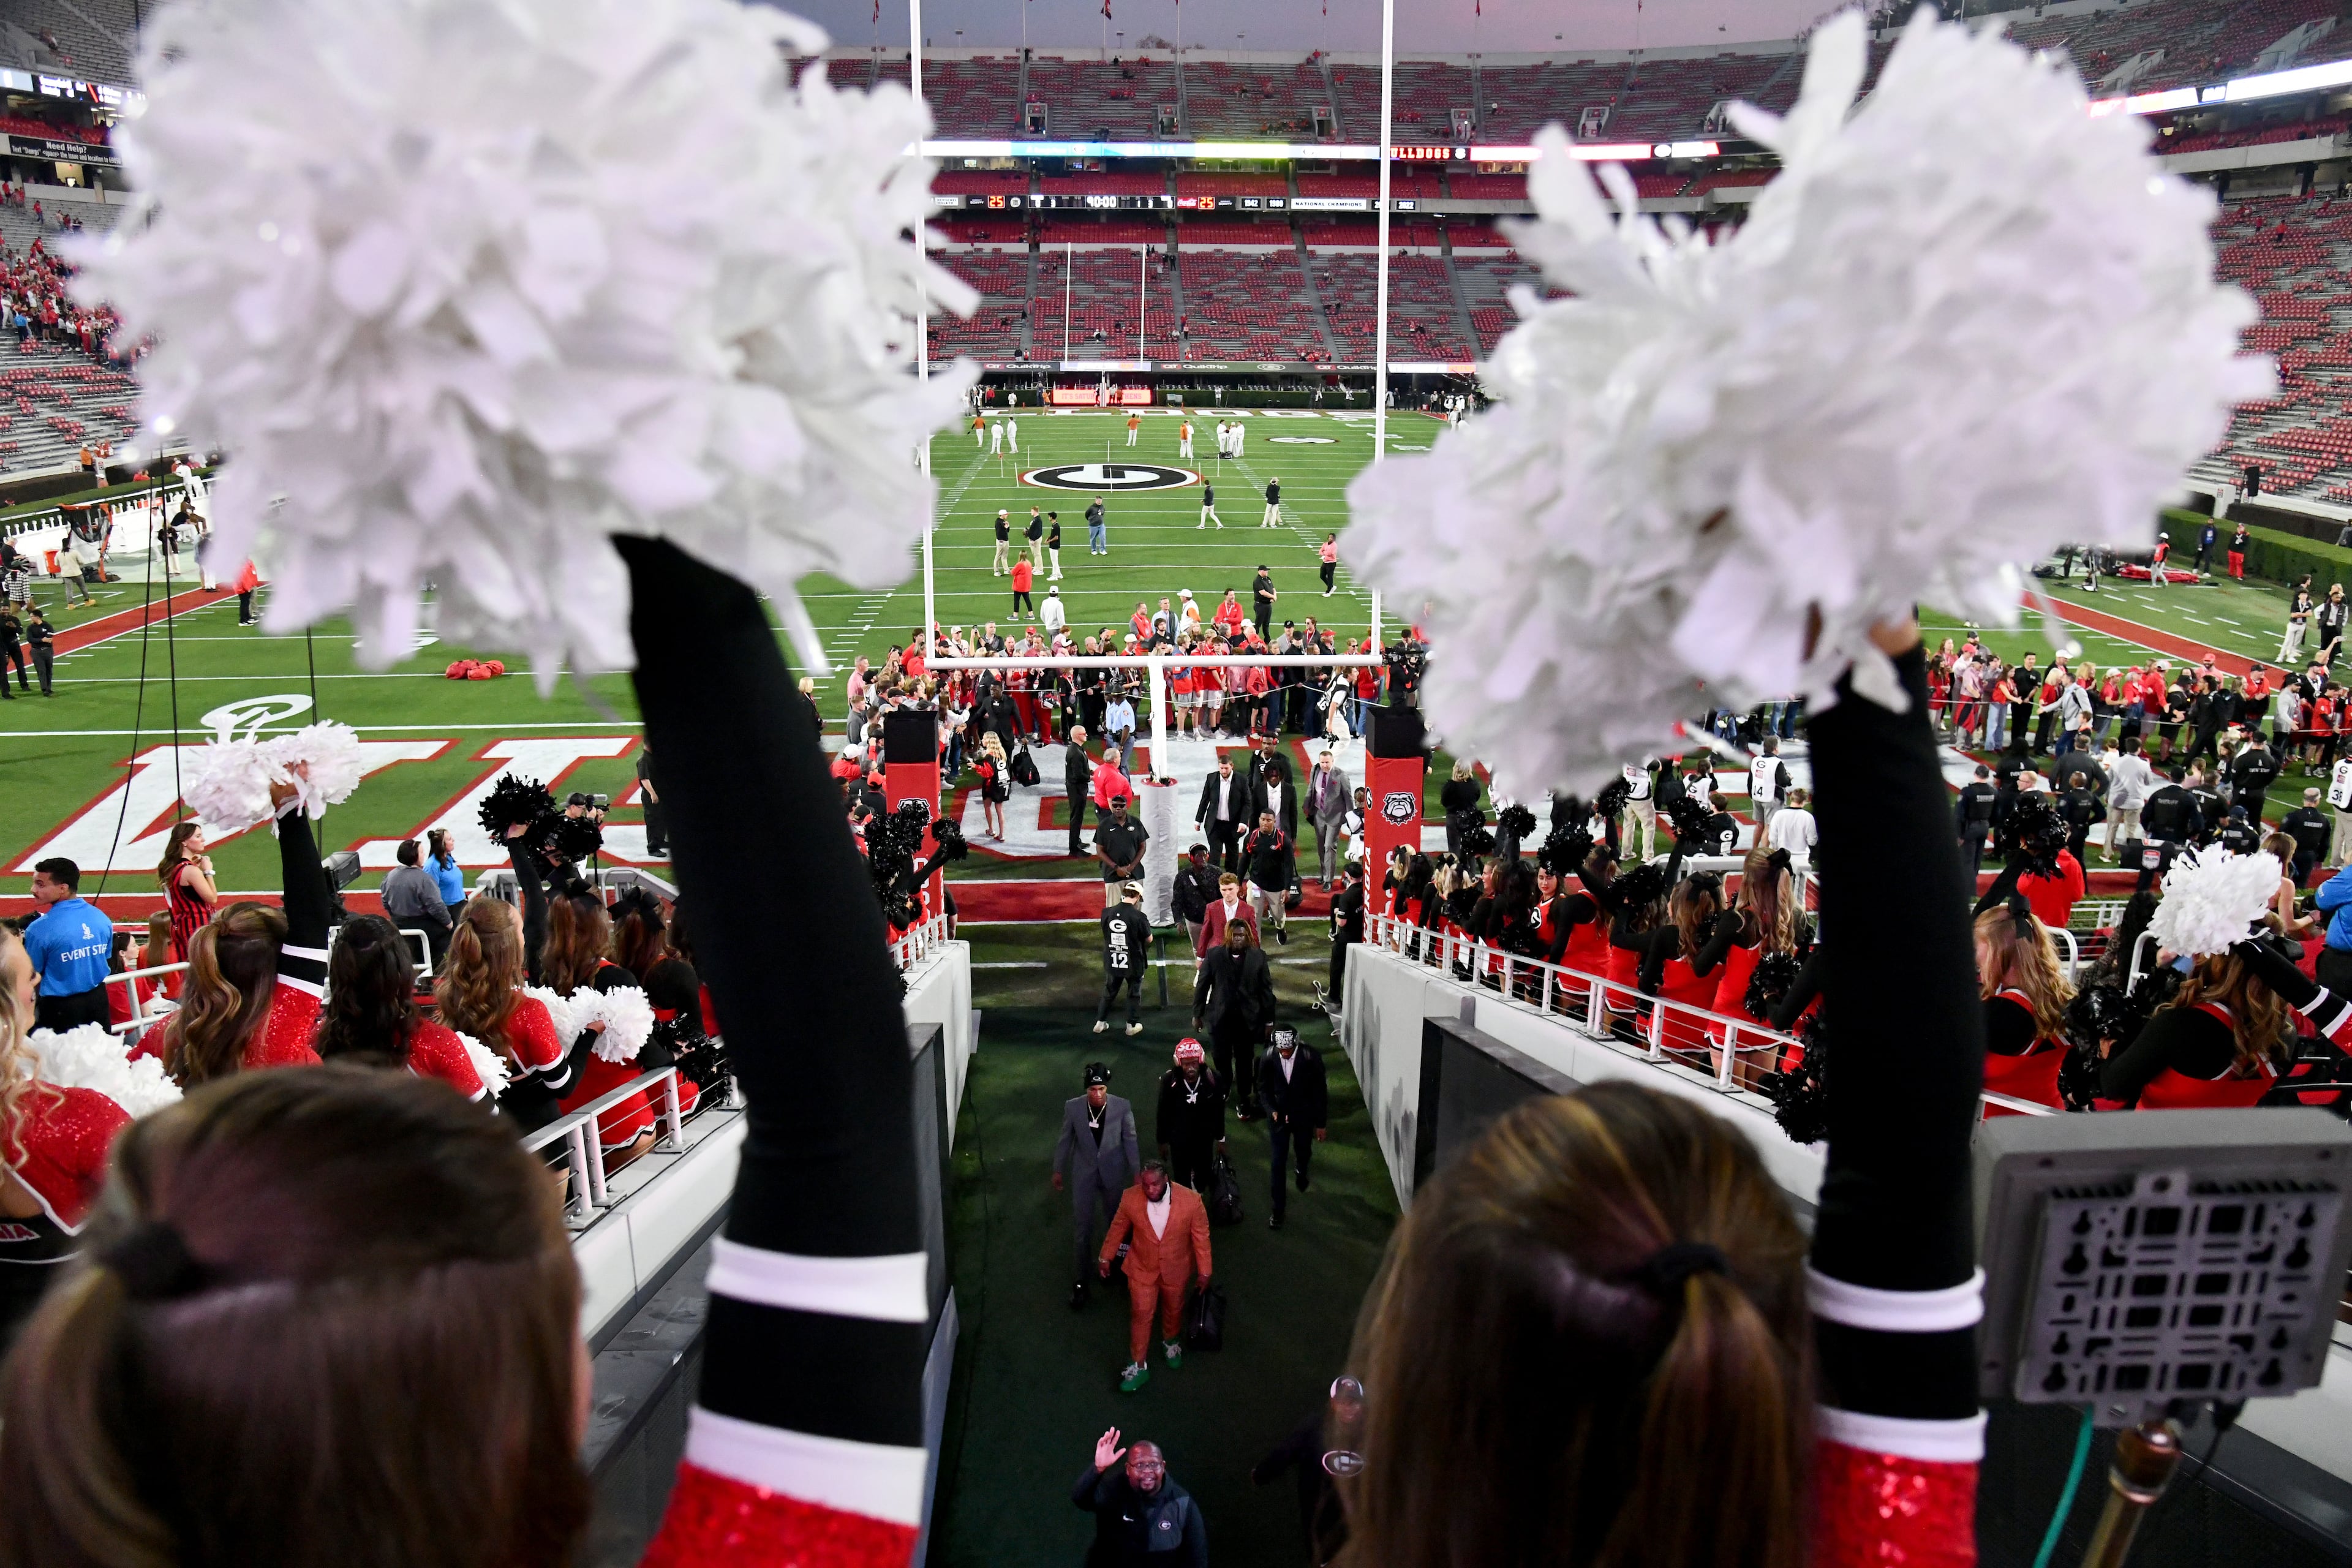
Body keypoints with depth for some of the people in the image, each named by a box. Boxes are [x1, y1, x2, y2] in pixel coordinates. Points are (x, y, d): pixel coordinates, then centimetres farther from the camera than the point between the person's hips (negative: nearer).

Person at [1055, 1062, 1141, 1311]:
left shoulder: (1122, 1107, -18)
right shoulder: (1073, 1107, -16)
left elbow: (1130, 1139, -6)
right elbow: (1065, 1140, -3)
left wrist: (1136, 1172, -1)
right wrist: (1058, 1171, 5)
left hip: (1113, 1173, 0)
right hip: (1084, 1174, 0)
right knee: (1083, 1228, 4)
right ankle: (1083, 1280, 19)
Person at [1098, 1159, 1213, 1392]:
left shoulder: (1191, 1201, -29)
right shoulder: (1130, 1198, -25)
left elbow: (1201, 1236, -13)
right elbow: (1117, 1228, -5)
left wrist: (1205, 1271, -4)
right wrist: (1106, 1257, 6)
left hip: (1176, 1269, 1)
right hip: (1142, 1268, 0)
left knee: (1173, 1310, 24)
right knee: (1140, 1315, 8)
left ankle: (1170, 1343, 54)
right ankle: (1138, 1366, 27)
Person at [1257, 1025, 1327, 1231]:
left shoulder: (1311, 1057, -24)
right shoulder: (1268, 1057, -19)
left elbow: (1320, 1091, -12)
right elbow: (1264, 1088, -3)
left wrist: (1321, 1124, -6)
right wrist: (1272, 1110, -20)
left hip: (1304, 1115, 0)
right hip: (1279, 1115, 0)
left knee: (1303, 1152, 22)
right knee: (1279, 1162, 0)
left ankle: (1302, 1171, 59)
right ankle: (1278, 1208, 13)